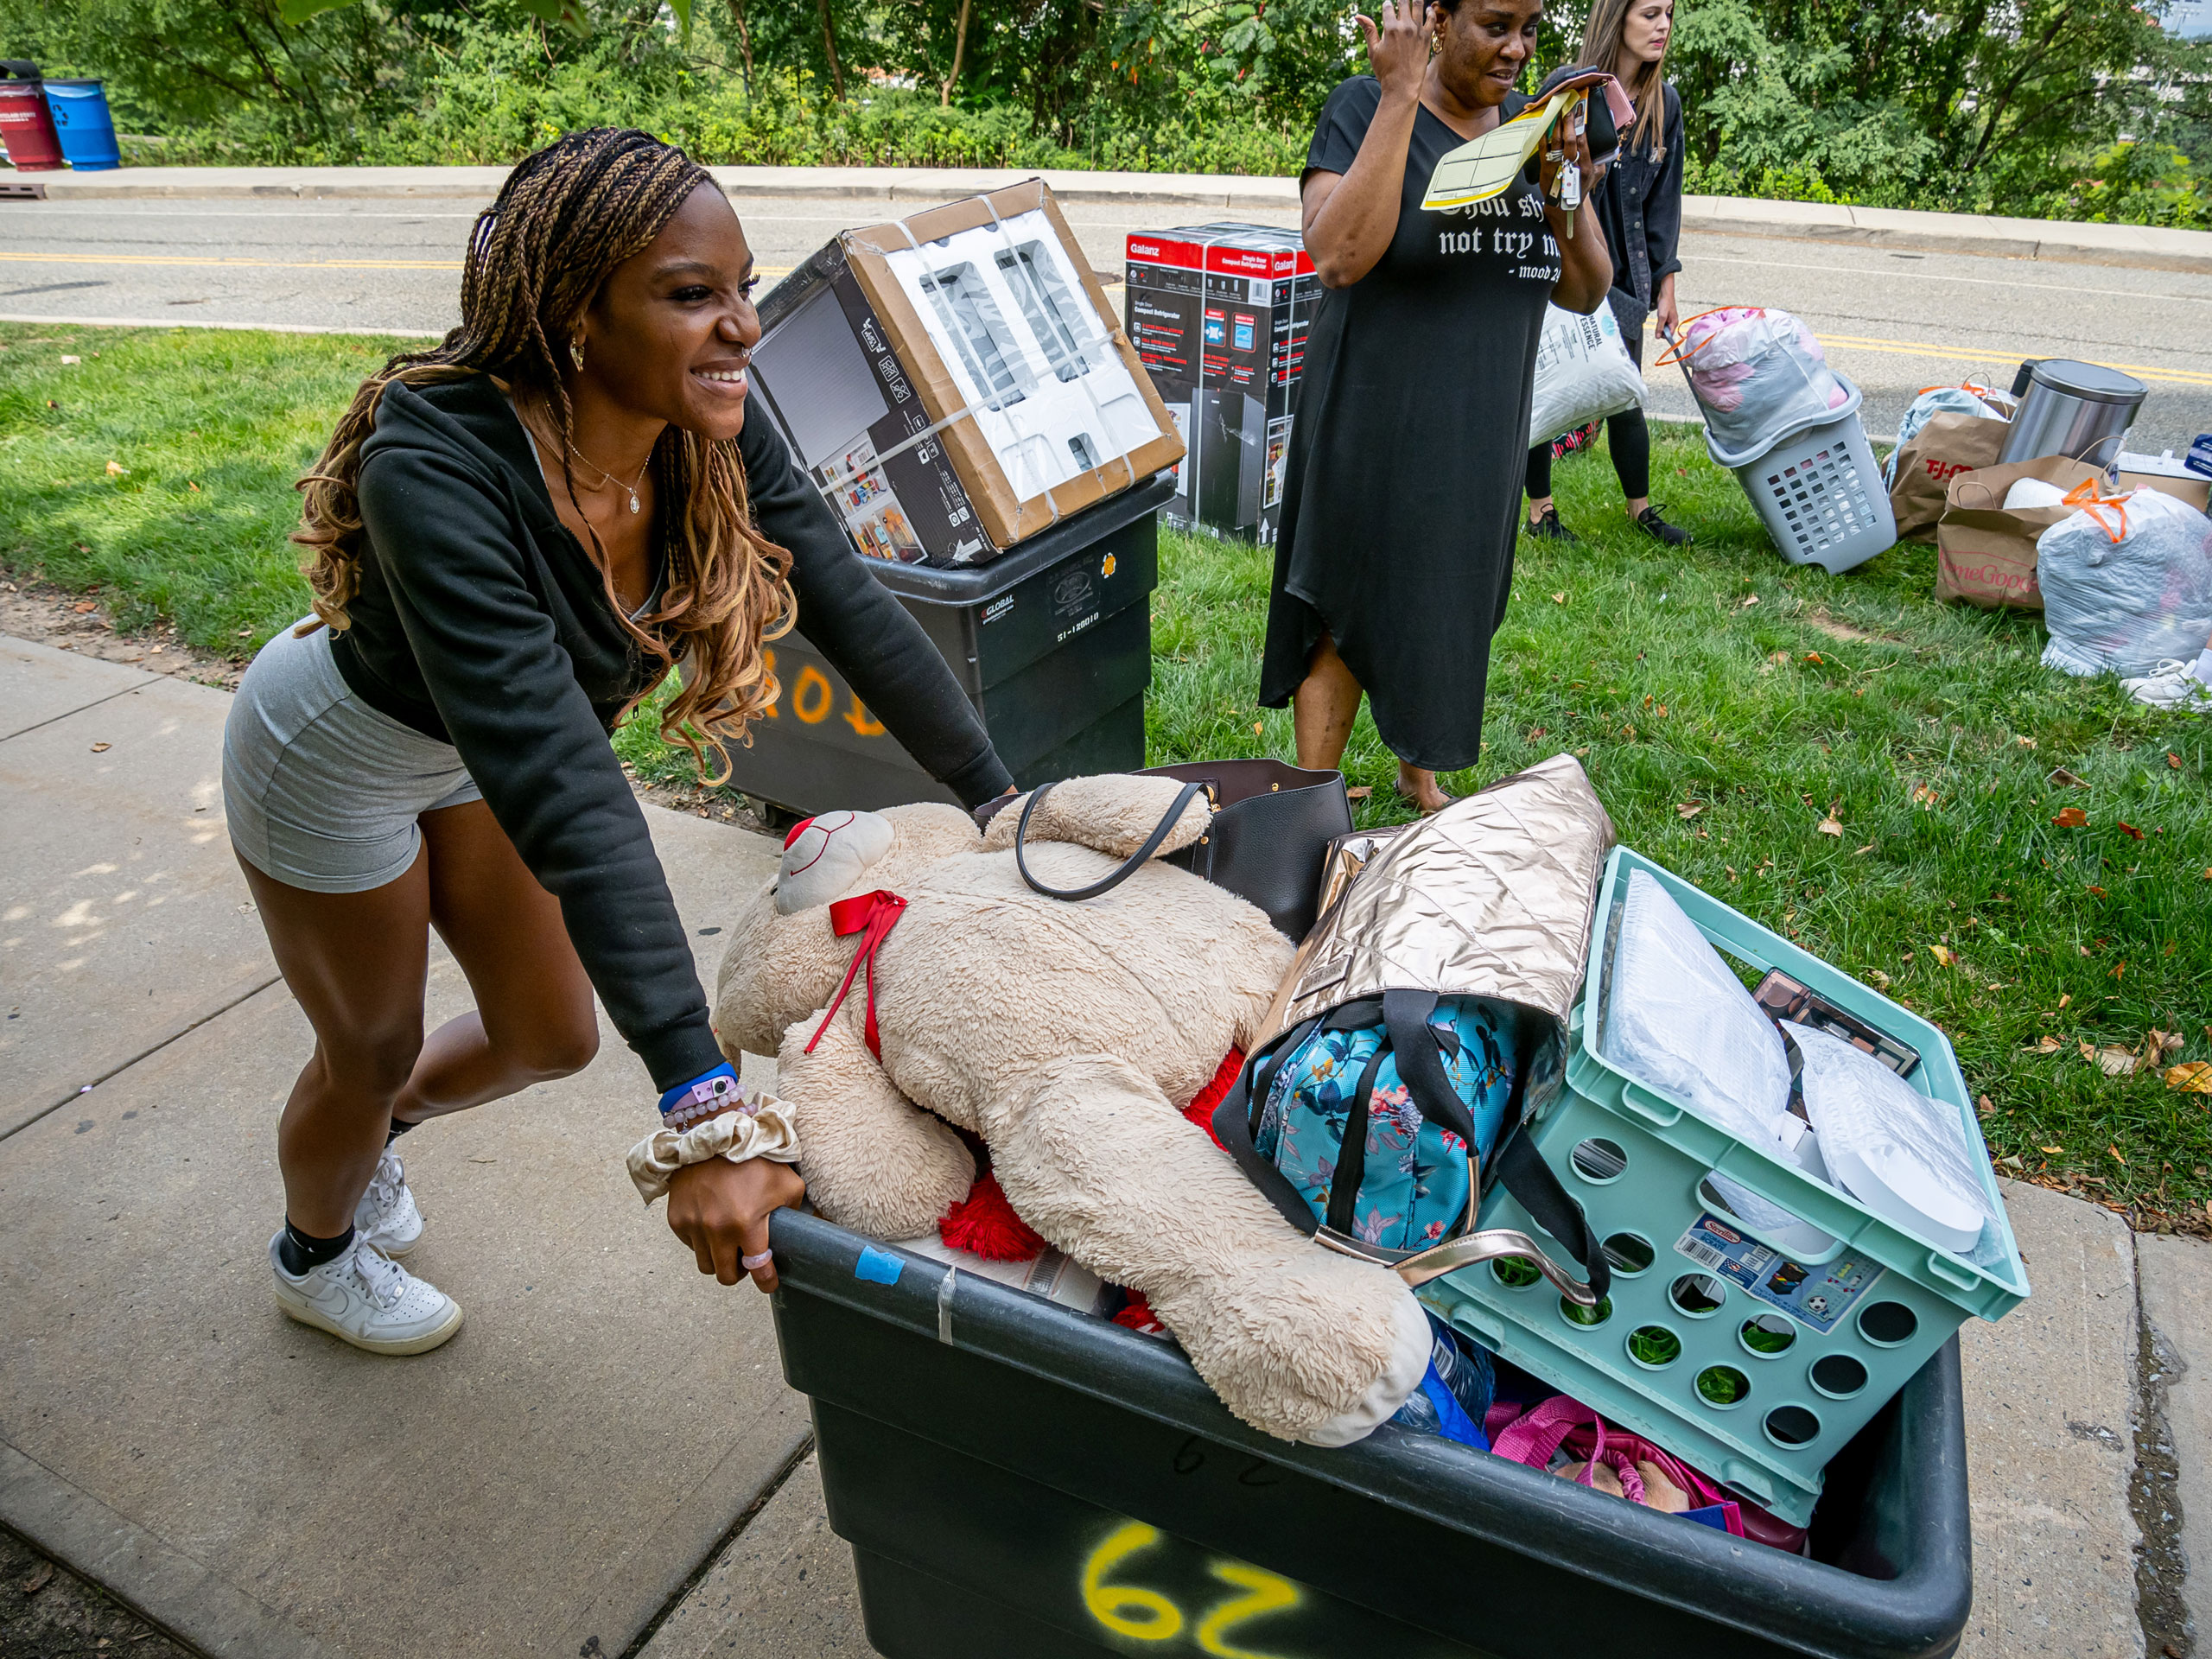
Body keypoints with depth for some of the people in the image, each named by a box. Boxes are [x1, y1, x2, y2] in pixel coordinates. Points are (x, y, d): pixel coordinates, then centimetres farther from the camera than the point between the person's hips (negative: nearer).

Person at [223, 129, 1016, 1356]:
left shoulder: (713, 433, -24)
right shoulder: (435, 467, -41)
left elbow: (856, 614, -18)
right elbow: (562, 792, -48)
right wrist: (702, 1103, -51)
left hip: (474, 742, 6)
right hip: (338, 748, -5)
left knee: (552, 1036, 16)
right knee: (372, 1051, 16)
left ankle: (377, 1129, 52)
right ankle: (313, 1258, 51)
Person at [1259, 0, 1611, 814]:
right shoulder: (1364, 106, -8)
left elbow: (1584, 293, 8)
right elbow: (1337, 255, -26)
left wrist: (1568, 192, -10)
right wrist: (1400, 98, -23)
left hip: (1481, 433, 6)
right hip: (1372, 430, -5)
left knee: (1447, 611, 17)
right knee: (1348, 616, 0)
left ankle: (1418, 776, 37)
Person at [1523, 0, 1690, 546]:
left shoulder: (1665, 102, 5)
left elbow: (1663, 199, 9)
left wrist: (1665, 284, 6)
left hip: (1623, 274, 4)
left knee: (1625, 398, 8)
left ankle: (1640, 508, 25)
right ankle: (1540, 511, 19)